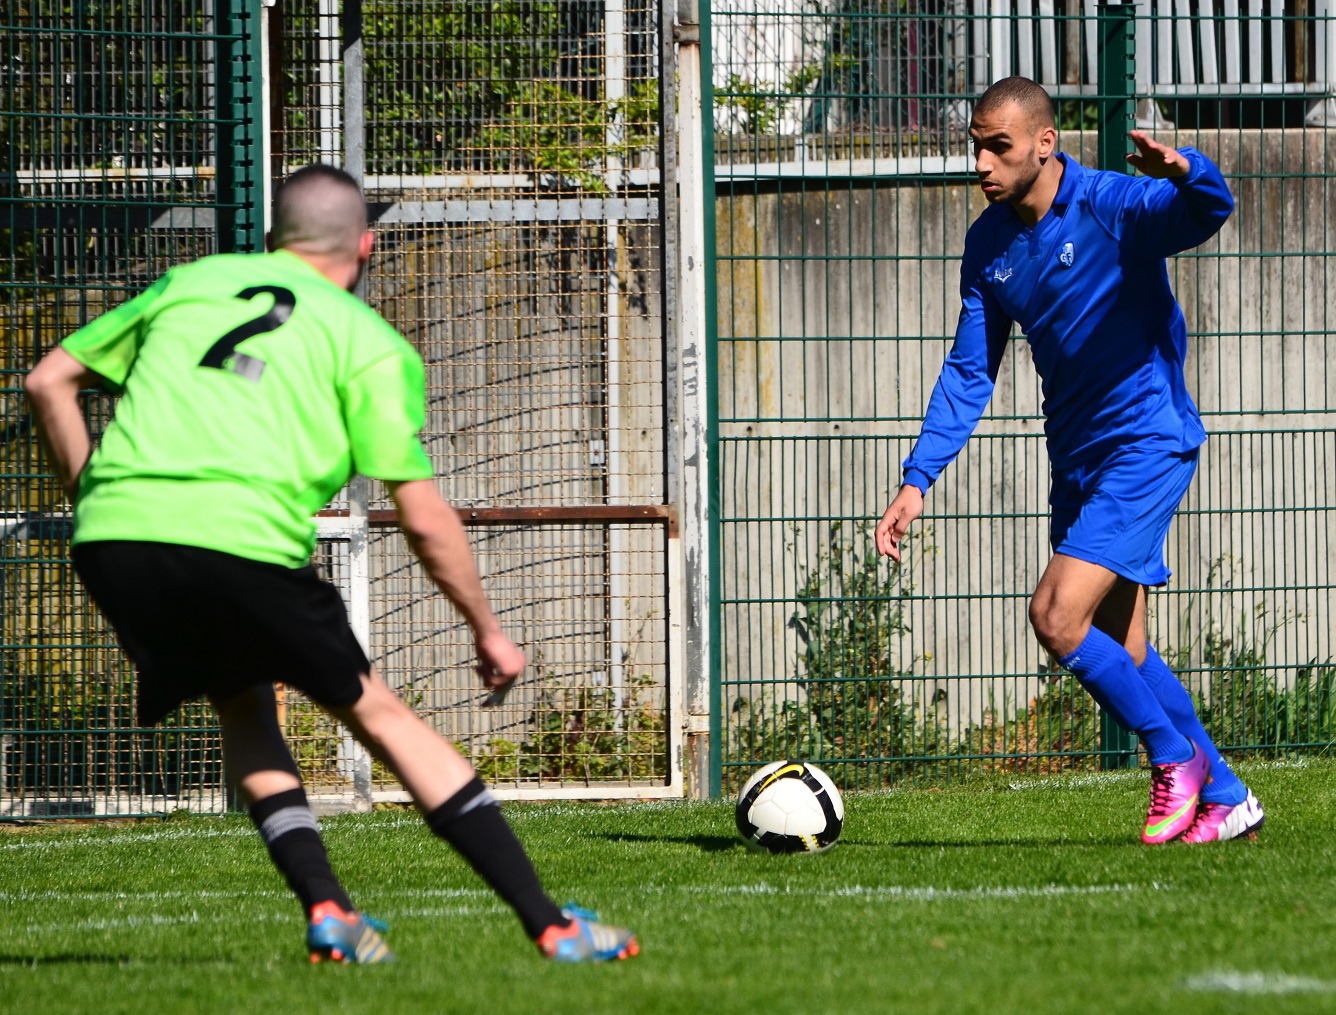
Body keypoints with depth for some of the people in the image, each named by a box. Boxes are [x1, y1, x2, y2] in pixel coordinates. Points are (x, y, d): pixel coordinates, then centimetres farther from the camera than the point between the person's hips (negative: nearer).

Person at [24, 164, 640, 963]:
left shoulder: (188, 284, 24)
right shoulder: (368, 341, 12)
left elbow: (49, 381, 24)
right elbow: (423, 515, 7)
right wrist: (487, 629, 18)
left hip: (112, 536, 3)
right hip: (242, 541, -3)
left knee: (244, 708, 27)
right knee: (379, 714, 11)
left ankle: (326, 908, 10)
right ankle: (550, 925, 9)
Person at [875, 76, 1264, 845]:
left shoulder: (1116, 207, -16)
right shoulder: (989, 243, 4)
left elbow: (1209, 212, -35)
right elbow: (969, 373, 9)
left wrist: (1184, 173, -59)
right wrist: (919, 480, 0)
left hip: (1147, 443, -8)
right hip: (1077, 456, 8)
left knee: (1058, 617, -18)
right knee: (1120, 654, 9)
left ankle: (1178, 758, 1)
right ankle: (1225, 800, 23)